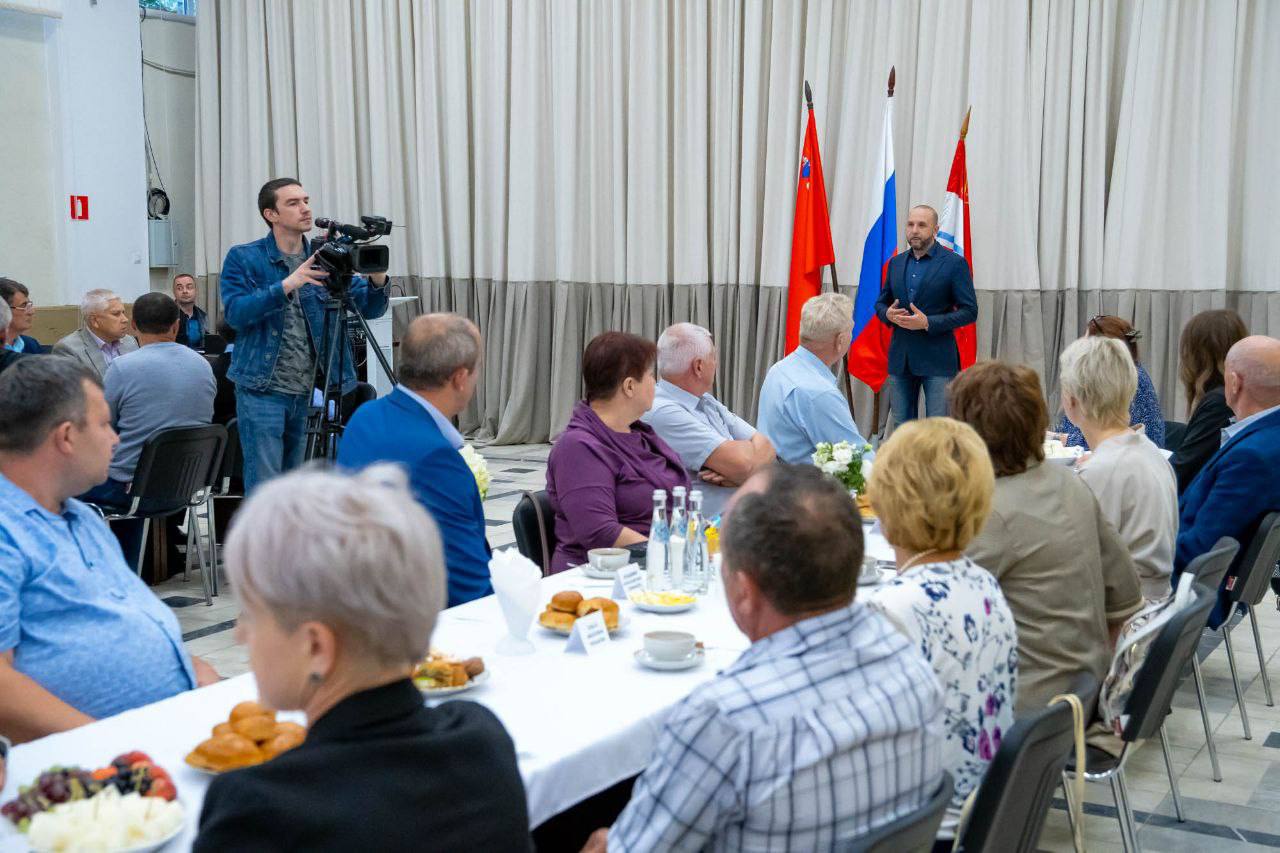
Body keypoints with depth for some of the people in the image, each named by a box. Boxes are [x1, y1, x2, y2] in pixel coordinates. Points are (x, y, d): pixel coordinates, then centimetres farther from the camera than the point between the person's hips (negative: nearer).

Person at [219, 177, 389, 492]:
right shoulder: (244, 258, 0)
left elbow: (370, 308, 4)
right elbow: (235, 312, -14)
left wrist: (377, 280, -18)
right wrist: (287, 284, -25)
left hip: (310, 391, 4)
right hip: (262, 389, -4)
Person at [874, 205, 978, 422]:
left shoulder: (955, 263, -4)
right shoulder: (896, 262, 11)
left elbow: (969, 311, -7)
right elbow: (881, 303, 20)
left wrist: (928, 322, -18)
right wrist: (887, 313, -5)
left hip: (937, 360, -5)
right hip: (900, 358, 5)